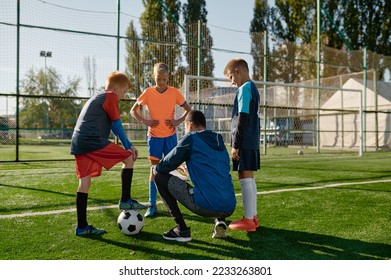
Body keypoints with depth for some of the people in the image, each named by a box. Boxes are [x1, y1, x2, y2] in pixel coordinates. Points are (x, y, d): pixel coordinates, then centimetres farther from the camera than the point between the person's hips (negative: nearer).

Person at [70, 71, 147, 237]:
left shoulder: (96, 98, 30)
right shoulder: (110, 97, 2)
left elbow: (110, 125, 29)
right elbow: (117, 125, -1)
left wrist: (127, 145, 26)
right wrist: (128, 146, 6)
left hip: (77, 143, 9)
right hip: (94, 141, -9)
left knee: (85, 182, 9)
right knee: (129, 158, 2)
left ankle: (82, 227, 10)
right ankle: (125, 201, 6)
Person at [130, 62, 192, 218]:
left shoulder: (175, 92, -2)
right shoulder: (148, 93, -2)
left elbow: (188, 109, 8)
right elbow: (133, 110, 6)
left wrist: (178, 121, -7)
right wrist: (145, 121, -8)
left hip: (170, 135, 0)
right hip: (154, 136, 0)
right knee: (154, 168, 1)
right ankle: (152, 205, 7)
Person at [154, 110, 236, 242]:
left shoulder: (191, 138, 2)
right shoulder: (219, 141, 19)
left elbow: (166, 165, 3)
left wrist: (156, 168, 26)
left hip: (205, 205, -7)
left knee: (160, 177, 8)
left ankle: (181, 229, 7)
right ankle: (220, 222, 14)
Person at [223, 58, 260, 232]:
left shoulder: (244, 89, -12)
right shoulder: (253, 88, 17)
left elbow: (242, 118, -18)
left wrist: (235, 145, -16)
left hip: (244, 143, -10)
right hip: (252, 142, 10)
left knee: (245, 179, -6)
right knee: (249, 178, 13)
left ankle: (248, 220, -2)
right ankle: (253, 217, 19)